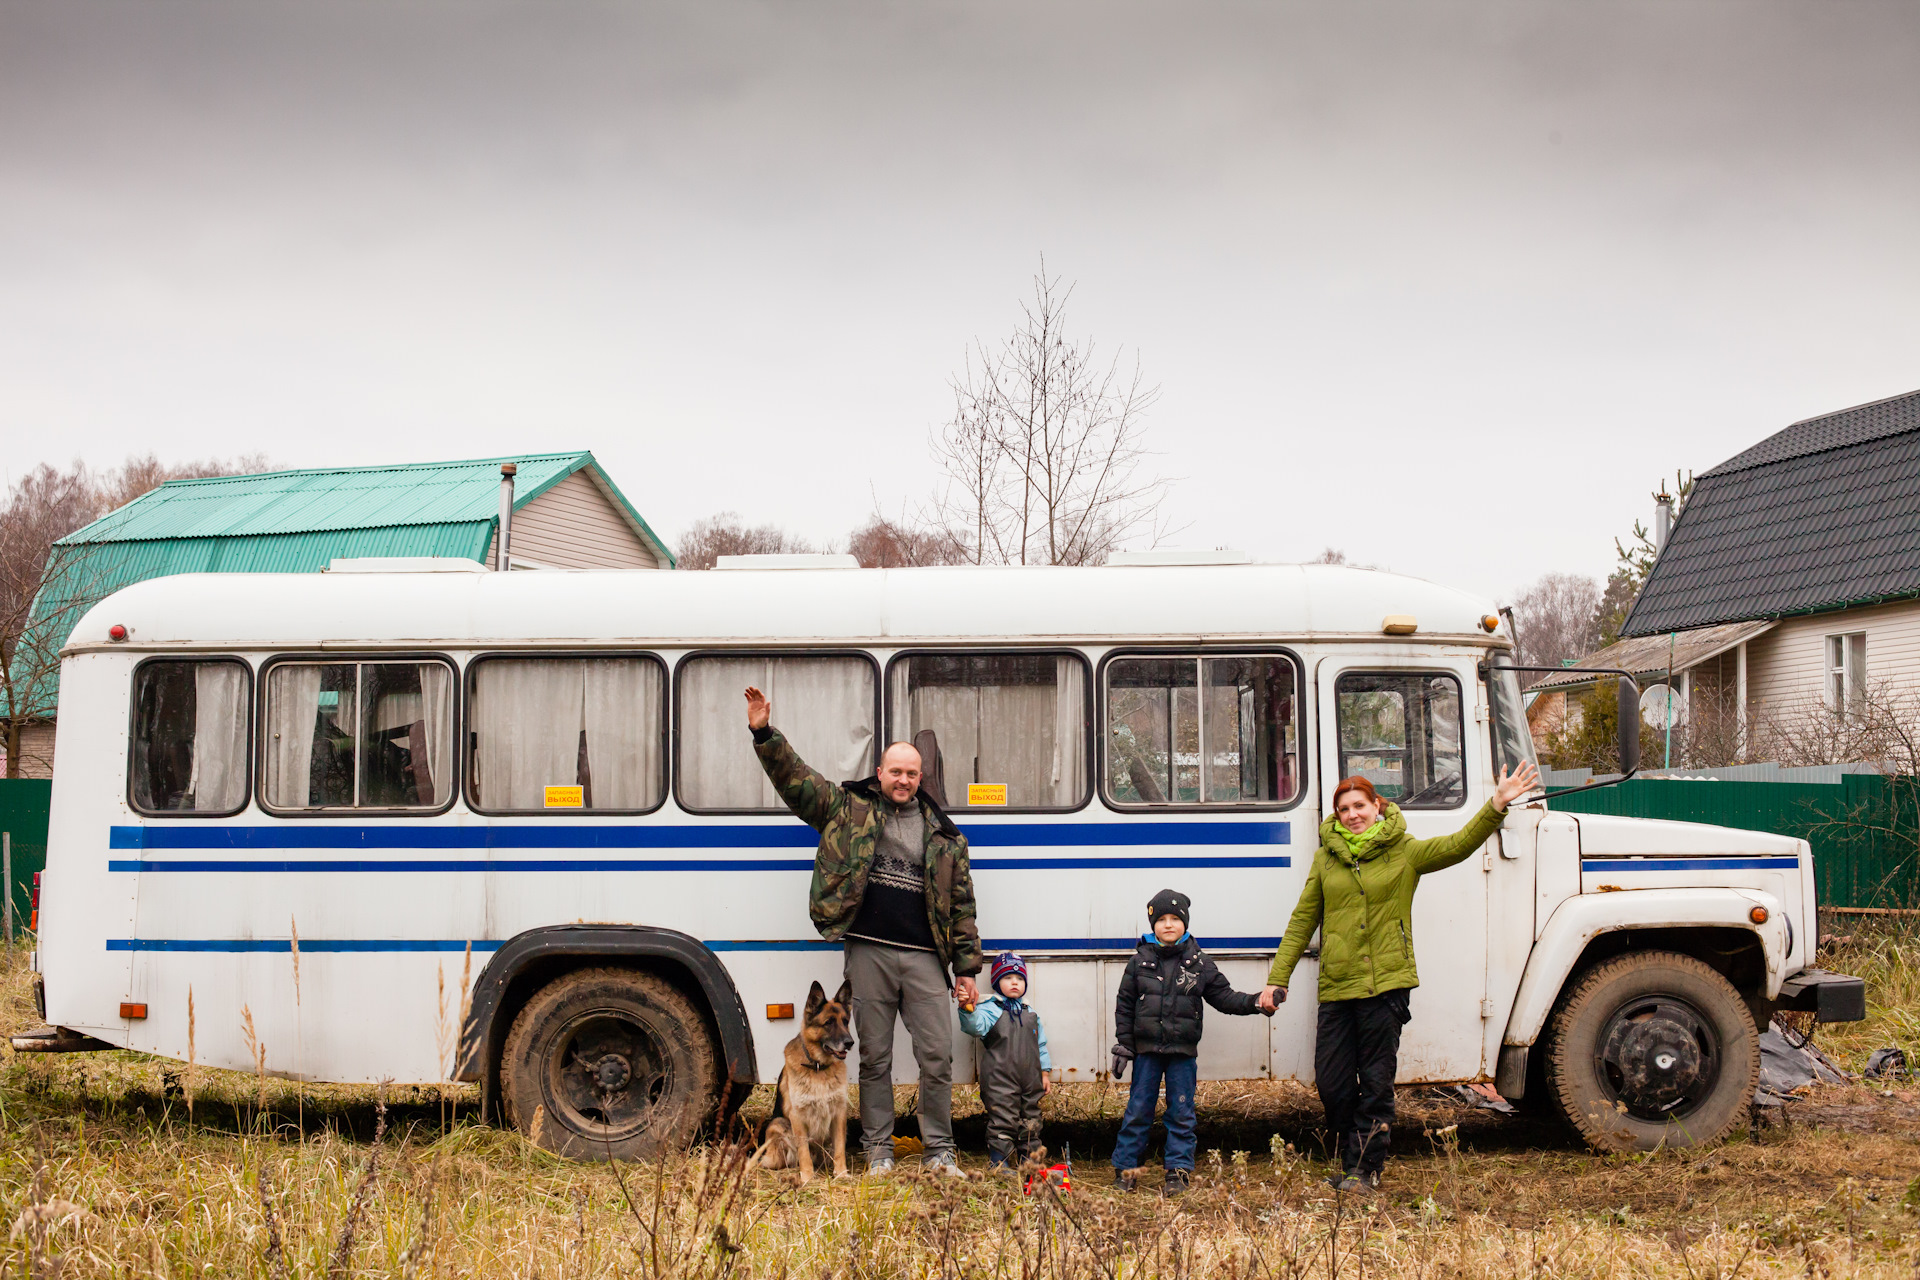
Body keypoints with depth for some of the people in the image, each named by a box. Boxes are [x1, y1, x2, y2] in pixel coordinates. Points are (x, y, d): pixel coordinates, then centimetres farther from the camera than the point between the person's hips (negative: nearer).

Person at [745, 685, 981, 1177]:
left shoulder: (944, 835, 13)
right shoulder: (849, 809, 9)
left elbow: (961, 905, 13)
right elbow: (794, 778, 5)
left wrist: (965, 968, 9)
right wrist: (765, 734, -8)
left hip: (924, 957, 1)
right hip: (869, 952, -1)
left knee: (937, 1056, -1)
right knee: (874, 1056, 5)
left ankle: (940, 1152, 11)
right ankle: (878, 1151, 16)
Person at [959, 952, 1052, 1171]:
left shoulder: (1030, 1012, 16)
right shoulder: (990, 1009, -2)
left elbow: (1040, 1044, 22)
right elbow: (976, 1027, -22)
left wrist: (1044, 1072, 18)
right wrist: (967, 1010, -41)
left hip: (1030, 1080, 6)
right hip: (1000, 1080, -6)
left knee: (1030, 1123, 11)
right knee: (1002, 1122, -8)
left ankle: (1028, 1163, 20)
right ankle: (997, 1163, -3)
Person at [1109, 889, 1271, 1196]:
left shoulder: (1200, 962, 3)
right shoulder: (1140, 960, 2)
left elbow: (1223, 996, 7)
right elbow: (1124, 1004, 5)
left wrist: (1254, 1002, -9)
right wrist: (1123, 1044, 1)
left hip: (1183, 1051, 0)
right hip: (1146, 1049, 0)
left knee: (1181, 1112, 5)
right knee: (1138, 1110, 4)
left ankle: (1178, 1170, 12)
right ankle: (1125, 1166, 13)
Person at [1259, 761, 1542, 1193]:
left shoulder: (1404, 852, 4)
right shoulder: (1326, 857, 9)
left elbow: (1458, 845, -10)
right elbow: (1302, 922, 12)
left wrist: (1497, 805, -23)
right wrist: (1277, 978, 8)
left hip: (1385, 984, -2)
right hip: (1336, 987, 3)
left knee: (1375, 1084, 1)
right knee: (1331, 1084, 3)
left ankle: (1365, 1169, 11)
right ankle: (1351, 1162, 22)